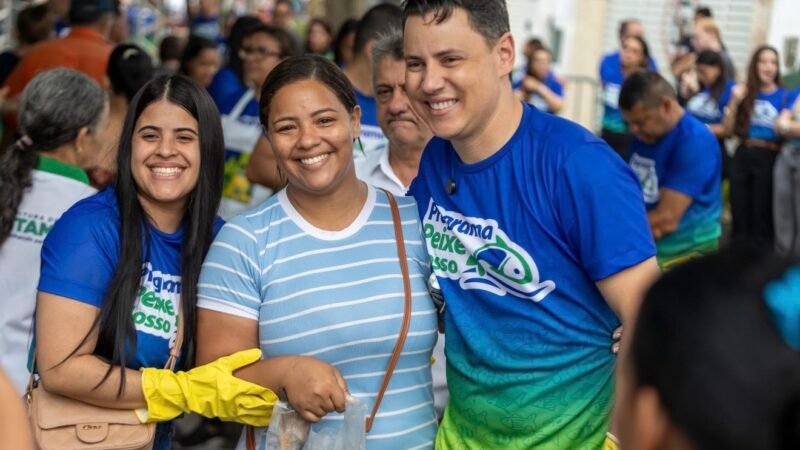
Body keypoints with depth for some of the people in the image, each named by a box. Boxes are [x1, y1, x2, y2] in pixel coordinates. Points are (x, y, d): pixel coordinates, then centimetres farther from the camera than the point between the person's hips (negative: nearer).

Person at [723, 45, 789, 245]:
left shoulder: (784, 96, -2)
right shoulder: (744, 93, 8)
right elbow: (729, 129, 7)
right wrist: (734, 102, -3)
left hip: (770, 158, -3)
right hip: (743, 156, 4)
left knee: (763, 214, 1)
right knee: (740, 212, 10)